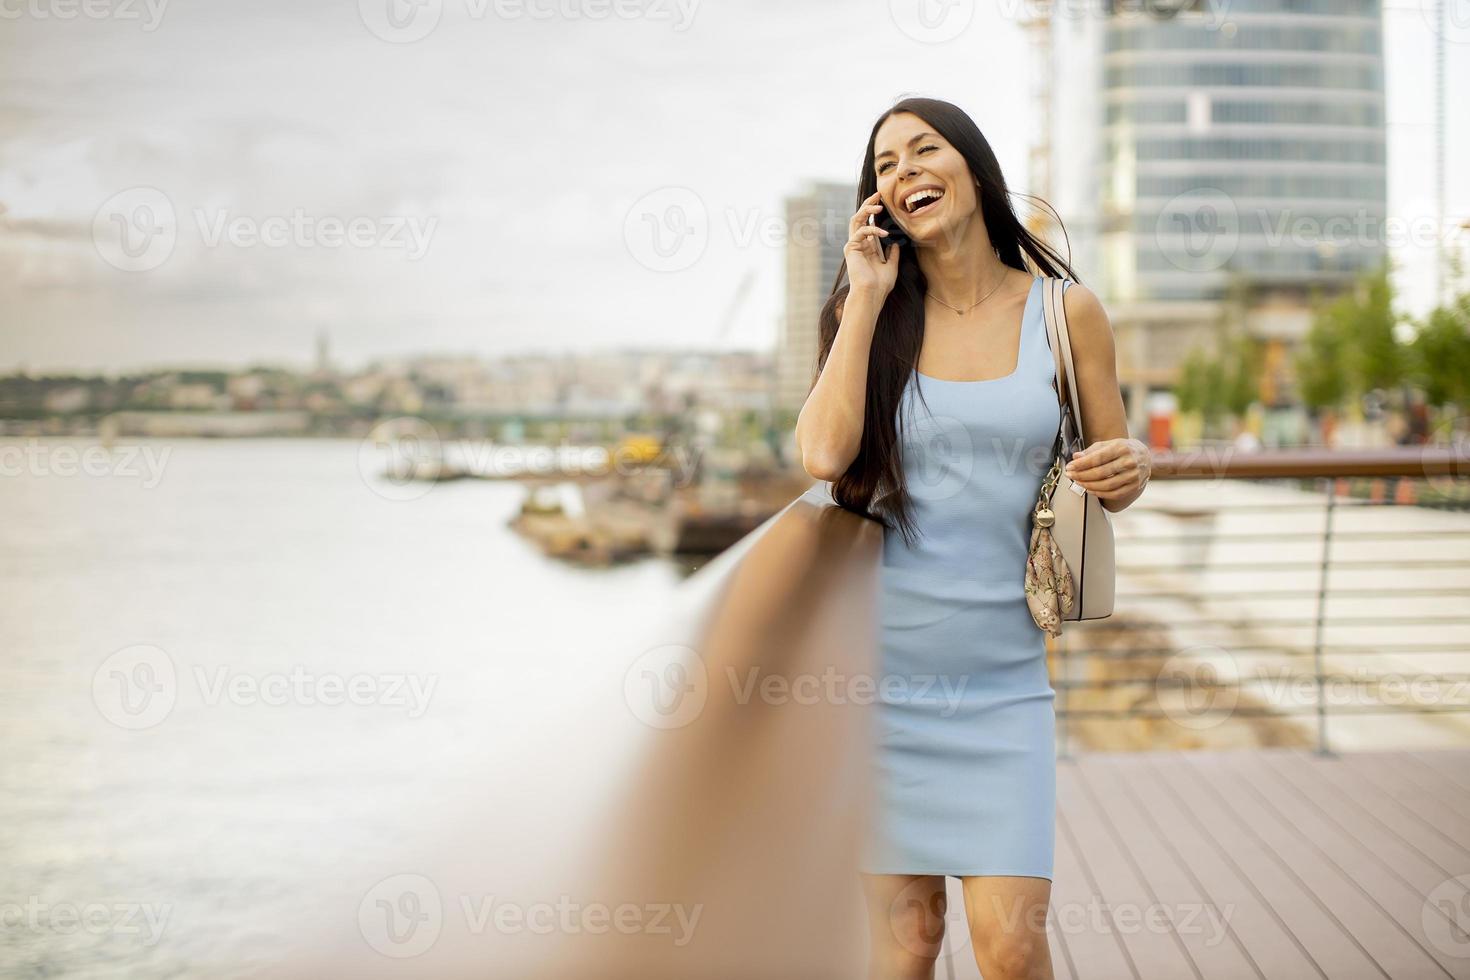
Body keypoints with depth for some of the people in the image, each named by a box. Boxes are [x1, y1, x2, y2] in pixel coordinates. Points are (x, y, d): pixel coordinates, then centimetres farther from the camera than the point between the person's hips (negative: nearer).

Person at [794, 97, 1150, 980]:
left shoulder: (1067, 310, 3)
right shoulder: (871, 314, 6)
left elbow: (1115, 484, 11)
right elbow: (824, 454, -12)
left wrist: (1132, 468, -13)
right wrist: (867, 301, -6)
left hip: (1004, 677, 0)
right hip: (880, 666, 1)